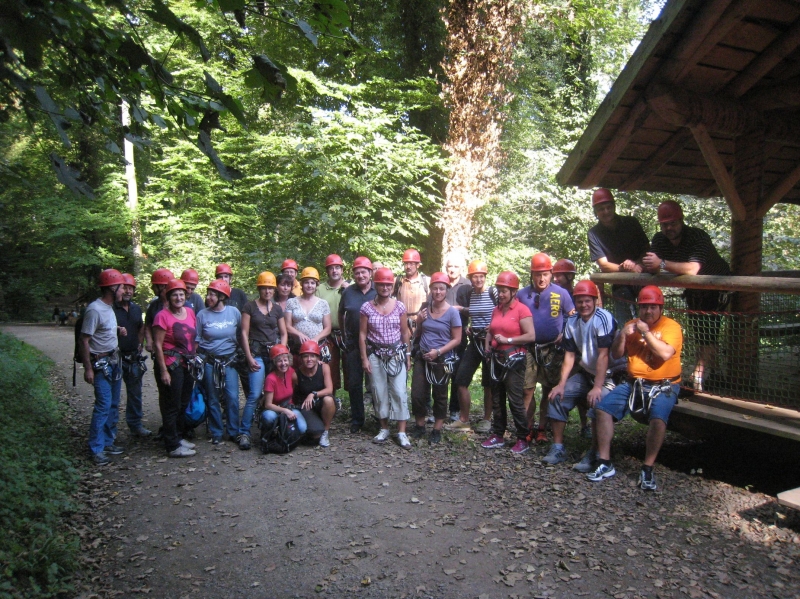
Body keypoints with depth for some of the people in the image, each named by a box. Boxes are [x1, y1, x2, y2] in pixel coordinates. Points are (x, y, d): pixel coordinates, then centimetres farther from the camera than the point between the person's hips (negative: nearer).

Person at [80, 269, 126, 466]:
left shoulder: (109, 308, 9)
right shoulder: (95, 309, -18)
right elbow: (84, 340, -19)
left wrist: (118, 332, 7)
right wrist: (88, 369, -20)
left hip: (114, 361, 9)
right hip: (101, 364, -9)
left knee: (113, 405, 13)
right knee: (103, 405, -10)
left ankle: (108, 441, 23)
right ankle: (96, 449, -2)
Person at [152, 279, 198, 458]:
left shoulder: (190, 312, 7)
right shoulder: (163, 316, -11)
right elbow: (158, 345, -12)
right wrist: (163, 370, -15)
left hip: (188, 363, 7)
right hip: (172, 364, -7)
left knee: (184, 403, 15)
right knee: (172, 405, 0)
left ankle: (178, 437, 30)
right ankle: (173, 446, 7)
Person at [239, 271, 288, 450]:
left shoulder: (277, 309, 12)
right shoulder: (249, 306, 1)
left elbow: (283, 333, 15)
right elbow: (244, 333, -2)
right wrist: (249, 358, -8)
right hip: (257, 353, -4)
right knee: (255, 394, -12)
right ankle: (244, 432, -4)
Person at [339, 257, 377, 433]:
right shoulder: (348, 292, 4)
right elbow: (341, 314, 17)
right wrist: (344, 334, 15)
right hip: (353, 345, 2)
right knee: (354, 383, 8)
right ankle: (356, 419, 20)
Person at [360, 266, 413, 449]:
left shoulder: (399, 306, 1)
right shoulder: (367, 307, -1)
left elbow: (405, 333, 5)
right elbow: (362, 334, 0)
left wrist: (407, 355, 4)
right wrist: (364, 358, -3)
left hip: (396, 354, 0)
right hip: (375, 355, 0)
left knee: (399, 392, -4)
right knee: (380, 392, 6)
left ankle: (402, 432, 1)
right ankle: (384, 428, 20)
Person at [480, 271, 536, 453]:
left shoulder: (522, 309, -10)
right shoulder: (496, 310, 10)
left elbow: (531, 336, -16)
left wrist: (508, 340, -16)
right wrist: (487, 346, 6)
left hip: (514, 359, -7)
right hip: (497, 358, 7)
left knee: (515, 399, -6)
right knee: (497, 399, 12)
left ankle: (523, 439, 6)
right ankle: (498, 435, 22)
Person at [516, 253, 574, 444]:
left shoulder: (561, 293, -1)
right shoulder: (523, 294, 5)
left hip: (552, 349, -1)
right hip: (529, 348, 1)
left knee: (549, 391, 6)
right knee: (528, 389, -1)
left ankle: (542, 430, 15)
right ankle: (528, 429, 8)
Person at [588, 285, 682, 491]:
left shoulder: (671, 326, -4)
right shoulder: (632, 324, 10)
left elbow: (665, 353, -22)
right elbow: (616, 355, 7)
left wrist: (646, 332, -18)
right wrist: (622, 334, -9)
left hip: (663, 386, -5)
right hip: (633, 383, 5)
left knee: (658, 417, -32)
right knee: (602, 408, -13)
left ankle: (648, 470, -16)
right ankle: (605, 464, -5)